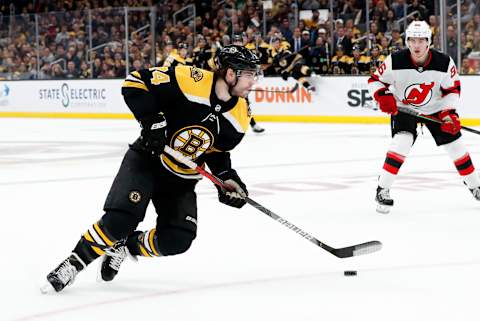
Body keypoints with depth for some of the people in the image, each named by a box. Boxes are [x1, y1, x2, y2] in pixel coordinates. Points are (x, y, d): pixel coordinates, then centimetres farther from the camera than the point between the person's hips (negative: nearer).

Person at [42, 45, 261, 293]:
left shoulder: (240, 115, -5)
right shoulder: (191, 81, -23)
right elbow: (135, 82, -18)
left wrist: (227, 177, -4)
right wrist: (150, 118, -27)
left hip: (181, 179, 5)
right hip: (147, 160, -5)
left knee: (177, 240, -11)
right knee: (118, 221, -23)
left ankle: (121, 249, 14)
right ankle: (74, 263, -3)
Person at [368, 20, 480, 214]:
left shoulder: (444, 63, -22)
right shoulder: (395, 61, -25)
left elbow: (452, 88, -8)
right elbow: (375, 80, -11)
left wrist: (449, 113, -19)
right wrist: (383, 97, -29)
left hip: (435, 108, 2)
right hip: (403, 108, -2)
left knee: (455, 145, 3)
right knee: (402, 142, -25)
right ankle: (382, 190, -17)